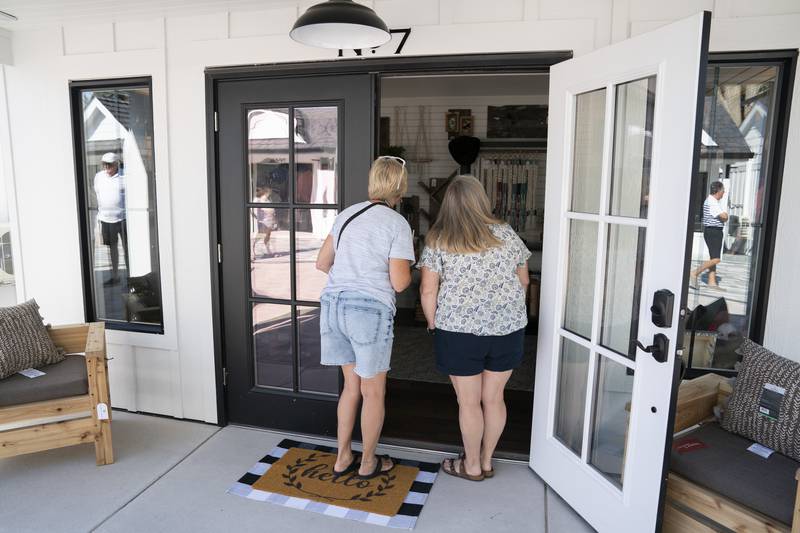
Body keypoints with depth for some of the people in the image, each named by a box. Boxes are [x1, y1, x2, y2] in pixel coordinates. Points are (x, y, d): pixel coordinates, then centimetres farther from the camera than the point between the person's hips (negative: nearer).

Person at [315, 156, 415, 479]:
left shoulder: (347, 214, 10)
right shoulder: (397, 224, -8)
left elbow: (322, 263, 13)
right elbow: (399, 283, -12)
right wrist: (409, 268, 9)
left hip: (333, 304, 6)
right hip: (370, 310, -6)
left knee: (351, 385, 21)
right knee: (373, 392, 13)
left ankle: (342, 458, 31)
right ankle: (368, 463, 29)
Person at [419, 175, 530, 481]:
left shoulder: (437, 241, -5)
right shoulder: (507, 234, 3)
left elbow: (428, 290, -8)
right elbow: (523, 281, 10)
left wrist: (433, 324, 6)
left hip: (459, 331, -3)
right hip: (508, 330, 3)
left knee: (469, 402, 10)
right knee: (494, 398, 15)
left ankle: (472, 466, 25)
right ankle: (487, 462, 31)